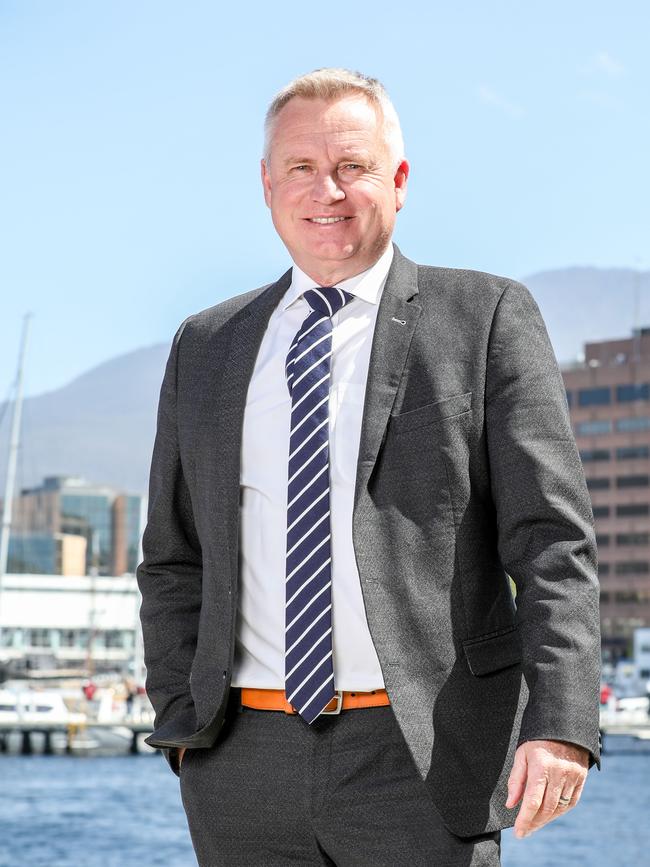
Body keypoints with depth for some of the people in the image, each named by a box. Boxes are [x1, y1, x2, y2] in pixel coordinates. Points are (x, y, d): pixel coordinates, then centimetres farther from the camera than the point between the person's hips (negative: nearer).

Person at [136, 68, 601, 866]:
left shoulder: (487, 319, 2)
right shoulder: (205, 348, 13)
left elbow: (552, 544, -5)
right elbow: (173, 561, 16)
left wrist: (560, 724, -16)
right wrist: (181, 723, 4)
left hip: (423, 755, -3)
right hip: (245, 767, 3)